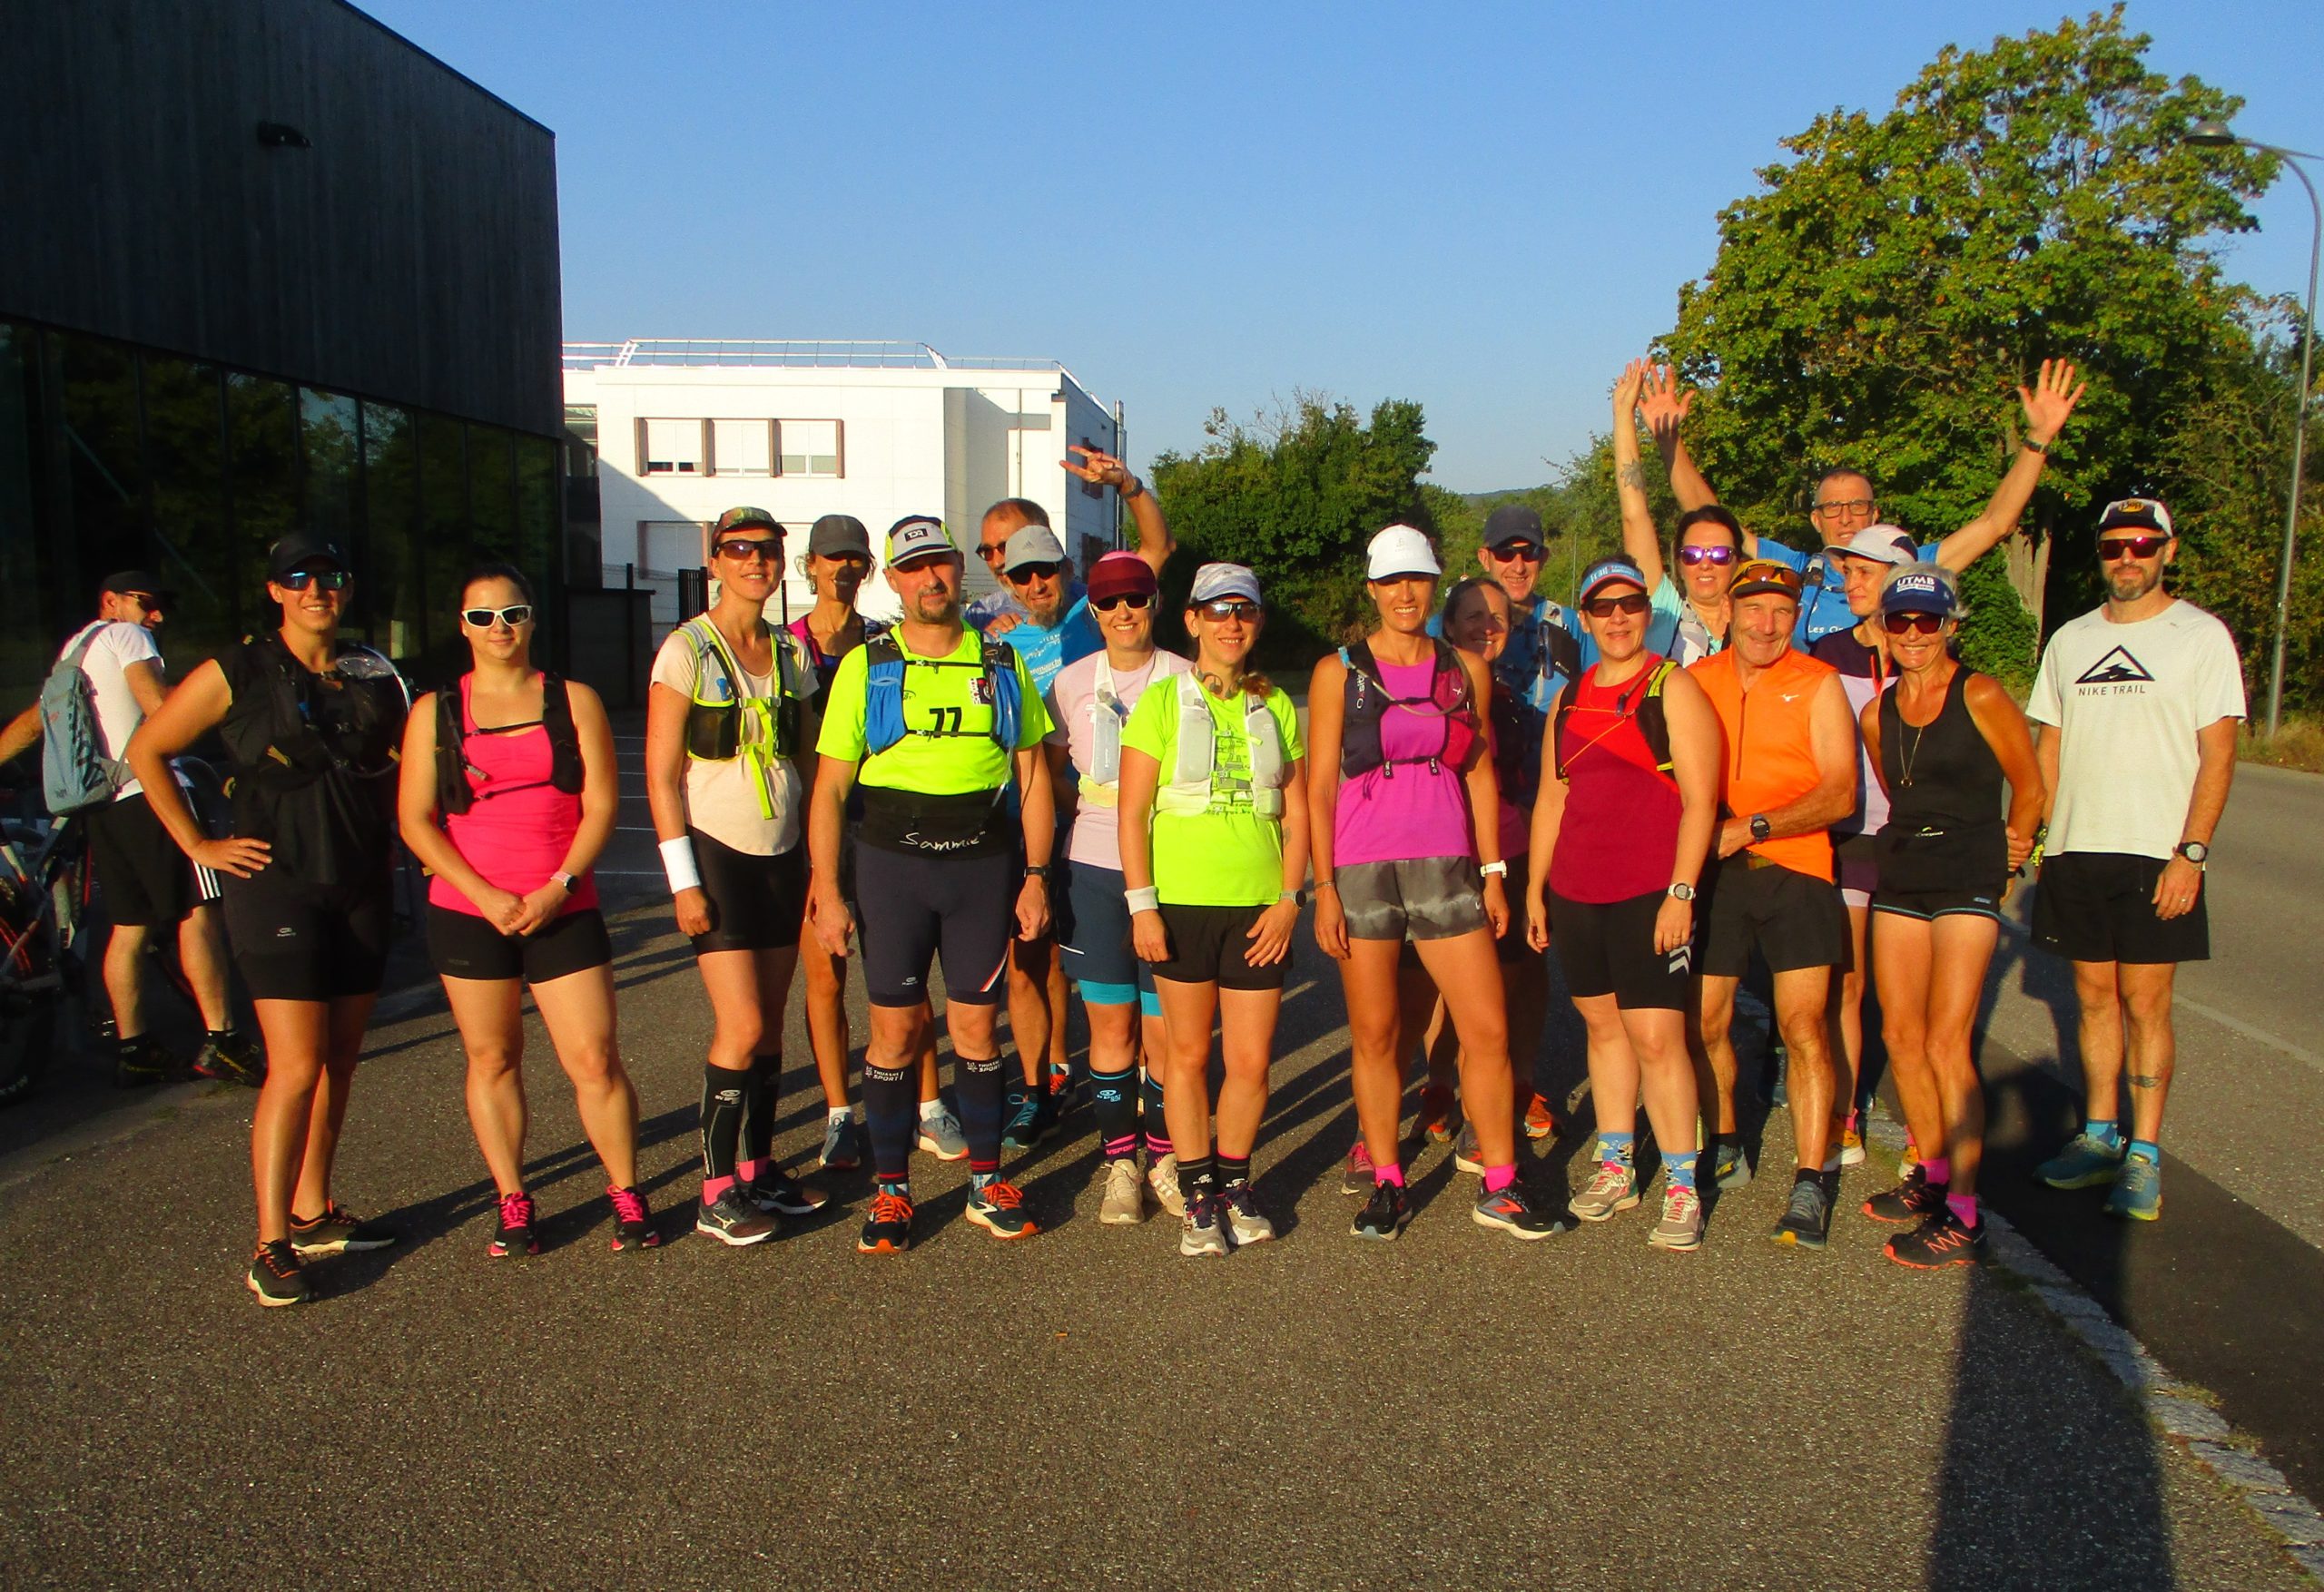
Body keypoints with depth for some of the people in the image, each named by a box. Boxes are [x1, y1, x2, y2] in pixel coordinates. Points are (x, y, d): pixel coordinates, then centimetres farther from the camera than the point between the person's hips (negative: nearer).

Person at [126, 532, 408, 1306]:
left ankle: (314, 1213, 22)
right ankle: (271, 1246, -4)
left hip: (363, 889, 5)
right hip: (277, 886, -5)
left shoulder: (373, 675, 8)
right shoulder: (236, 674, -5)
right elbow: (146, 751, 1)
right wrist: (198, 845, -3)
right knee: (296, 1066, -11)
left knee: (339, 1061, 10)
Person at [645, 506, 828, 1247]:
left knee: (770, 1025, 8)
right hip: (718, 852, -5)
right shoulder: (686, 650, -7)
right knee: (741, 1028, -9)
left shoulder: (791, 653, 9)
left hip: (783, 854, 5)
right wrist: (684, 882, -15)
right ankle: (716, 1194, 3)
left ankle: (759, 1169, 20)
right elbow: (661, 776, -10)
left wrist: (816, 863, 10)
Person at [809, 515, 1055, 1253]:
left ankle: (987, 1180, 19)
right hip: (893, 860, -1)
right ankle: (890, 1189, 15)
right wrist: (827, 893, -5)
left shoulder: (1002, 663, 8)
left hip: (983, 861, 1)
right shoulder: (866, 666, 3)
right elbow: (830, 786, 1)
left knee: (974, 1024, 7)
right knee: (896, 1027, 3)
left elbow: (1032, 776, 10)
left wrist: (1035, 876, 3)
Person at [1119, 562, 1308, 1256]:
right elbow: (1132, 811, -2)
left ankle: (1234, 1181, 25)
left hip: (1259, 907, 2)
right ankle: (1198, 1194, 20)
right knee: (1188, 1053, 6)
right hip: (1182, 903, -2)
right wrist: (1141, 904, -8)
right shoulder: (1163, 700, 1)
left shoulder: (1275, 707, 10)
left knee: (1251, 1061, 3)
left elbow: (1296, 811, 10)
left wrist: (1288, 899, 0)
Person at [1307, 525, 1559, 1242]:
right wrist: (1324, 887, -6)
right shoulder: (1339, 672, 2)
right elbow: (1320, 787, 0)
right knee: (1375, 1034, 5)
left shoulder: (1465, 670, 10)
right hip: (1361, 870, -2)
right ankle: (1386, 1184, 19)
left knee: (1488, 1028, -1)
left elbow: (1480, 774, 14)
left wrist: (1493, 872, 8)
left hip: (1446, 868, 2)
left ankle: (1500, 1189, 12)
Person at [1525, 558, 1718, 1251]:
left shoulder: (1672, 689, -3)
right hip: (1575, 893, 6)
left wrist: (1681, 892, -15)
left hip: (1650, 894, -6)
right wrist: (1535, 887, 14)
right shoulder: (1569, 699, 14)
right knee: (1603, 1025, 12)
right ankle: (1616, 1169, 24)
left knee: (1656, 1036, -8)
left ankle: (1682, 1188, 2)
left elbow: (1700, 800, -9)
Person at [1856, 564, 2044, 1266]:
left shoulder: (1980, 697, -8)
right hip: (1900, 877, 6)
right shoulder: (1875, 714, 9)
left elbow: (2029, 786, 2)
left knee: (1945, 1042, -10)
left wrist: (2007, 849, 10)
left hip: (1967, 879, -6)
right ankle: (1932, 1174, 25)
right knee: (1900, 1033, 8)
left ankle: (1962, 1217, -4)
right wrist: (1909, 840, 16)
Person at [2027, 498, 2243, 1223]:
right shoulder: (2071, 639, 12)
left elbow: (2217, 755, -6)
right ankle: (2100, 1136, 20)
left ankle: (2143, 1155, 6)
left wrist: (2191, 854, -14)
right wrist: (2034, 833, 5)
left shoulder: (2201, 636, -1)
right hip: (2075, 850, 4)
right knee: (2095, 996, 10)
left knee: (2145, 1004, -2)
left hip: (2157, 855, -4)